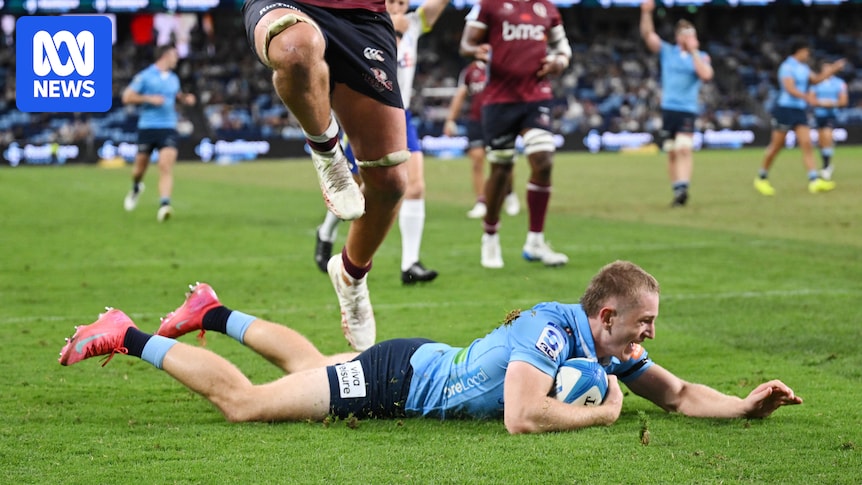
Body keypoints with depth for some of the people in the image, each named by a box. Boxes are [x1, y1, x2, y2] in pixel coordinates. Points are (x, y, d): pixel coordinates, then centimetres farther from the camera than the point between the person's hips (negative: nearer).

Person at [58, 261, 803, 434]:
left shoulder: (608, 349, -6)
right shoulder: (550, 329, -31)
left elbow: (679, 394, 5)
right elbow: (523, 417, -43)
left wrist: (746, 405, -12)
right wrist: (601, 413, -30)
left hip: (423, 365, 8)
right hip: (396, 380, -8)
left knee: (308, 364, 32)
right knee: (243, 403, -4)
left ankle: (214, 315, 48)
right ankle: (128, 339, 7)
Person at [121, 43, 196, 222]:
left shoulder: (173, 78, 13)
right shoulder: (145, 76, -5)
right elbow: (127, 97, -7)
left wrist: (185, 99, 10)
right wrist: (149, 98, -16)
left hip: (168, 128, 3)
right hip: (147, 127, -3)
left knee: (166, 166, -17)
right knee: (141, 165, 9)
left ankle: (164, 205, -26)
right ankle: (136, 187, 45)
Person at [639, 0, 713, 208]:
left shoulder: (701, 57, 5)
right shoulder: (666, 51, 8)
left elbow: (706, 75, -13)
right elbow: (647, 34, -1)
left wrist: (693, 52, -12)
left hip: (688, 110, -2)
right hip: (668, 109, 2)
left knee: (683, 149, -18)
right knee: (672, 152, 5)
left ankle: (682, 188, -27)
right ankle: (677, 192, 13)